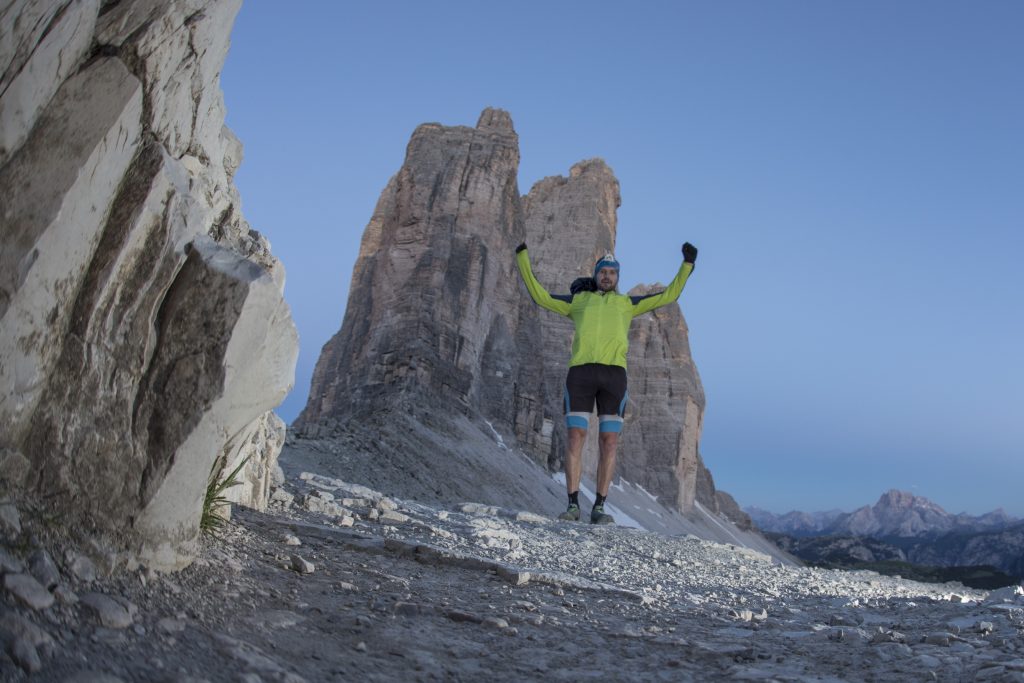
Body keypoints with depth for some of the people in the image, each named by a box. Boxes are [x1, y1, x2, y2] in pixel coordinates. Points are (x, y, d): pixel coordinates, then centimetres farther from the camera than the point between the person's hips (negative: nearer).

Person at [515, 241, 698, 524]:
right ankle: (573, 505, -2)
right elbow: (540, 295, 21)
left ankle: (599, 508, 3)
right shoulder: (578, 300, 23)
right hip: (580, 373, -1)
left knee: (609, 442, -3)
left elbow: (668, 295, 23)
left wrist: (687, 264, 17)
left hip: (614, 373, 1)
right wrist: (523, 259, 17)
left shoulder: (627, 303, 24)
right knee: (575, 438, -7)